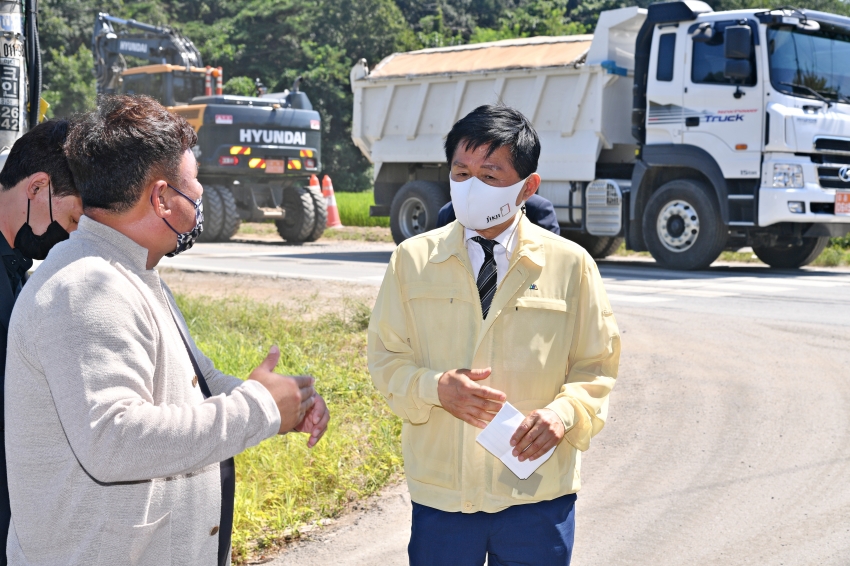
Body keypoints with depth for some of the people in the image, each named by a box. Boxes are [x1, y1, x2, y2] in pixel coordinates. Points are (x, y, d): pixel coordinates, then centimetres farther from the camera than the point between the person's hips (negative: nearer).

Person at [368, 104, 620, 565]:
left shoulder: (570, 265, -1)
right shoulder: (413, 260, 1)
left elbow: (596, 367, 5)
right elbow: (386, 359, 4)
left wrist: (565, 411, -15)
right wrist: (435, 387, -16)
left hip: (537, 496, 0)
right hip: (440, 493, 1)